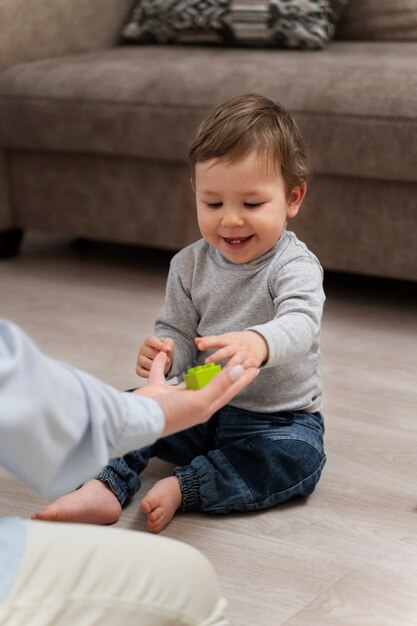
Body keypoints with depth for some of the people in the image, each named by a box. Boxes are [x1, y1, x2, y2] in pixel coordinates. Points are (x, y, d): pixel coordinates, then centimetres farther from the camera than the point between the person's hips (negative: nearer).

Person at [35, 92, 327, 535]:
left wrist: (259, 343, -58)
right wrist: (163, 354, -25)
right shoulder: (190, 265, -1)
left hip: (279, 417, -4)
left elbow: (300, 324, -34)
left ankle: (183, 488, -28)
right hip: (203, 408, 4)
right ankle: (107, 486, -24)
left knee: (300, 457, -32)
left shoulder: (294, 266, -17)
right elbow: (177, 333, 1)